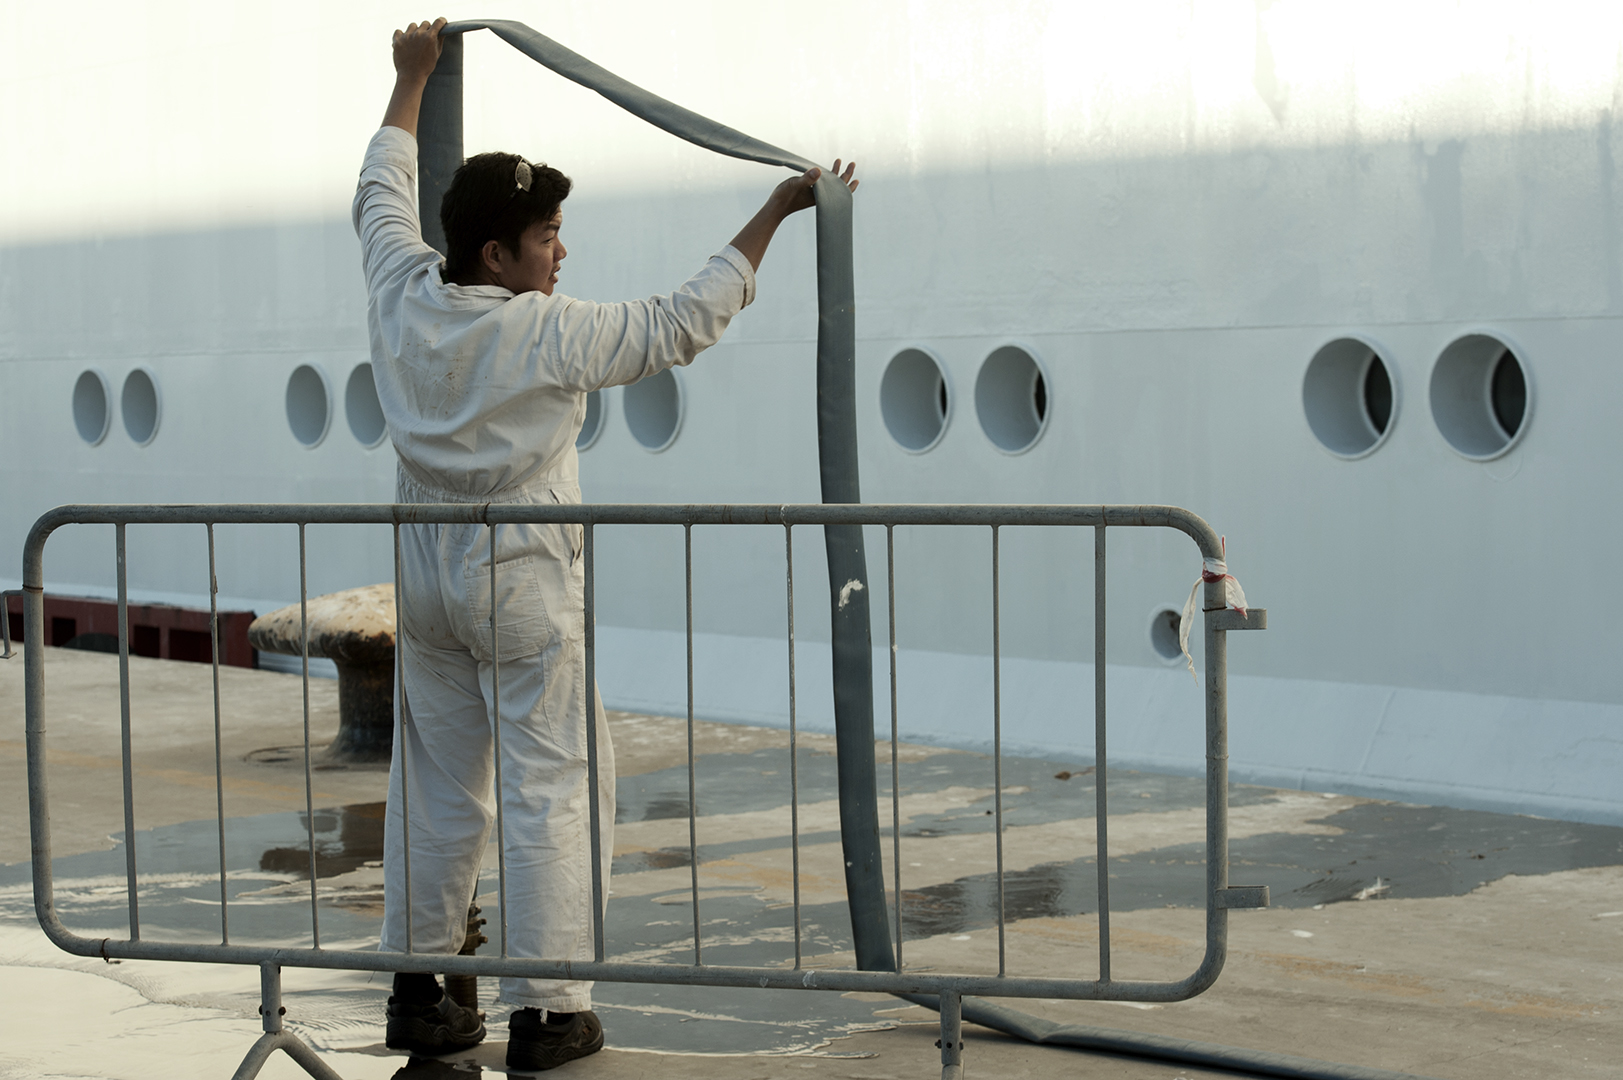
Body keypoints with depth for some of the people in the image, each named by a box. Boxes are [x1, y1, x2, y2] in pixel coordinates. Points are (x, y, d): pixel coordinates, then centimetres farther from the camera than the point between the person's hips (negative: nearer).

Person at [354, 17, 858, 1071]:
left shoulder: (403, 297, -1)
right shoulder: (553, 334, -16)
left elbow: (383, 194, 18)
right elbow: (686, 321, -10)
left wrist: (413, 78, 30)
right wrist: (777, 210, -4)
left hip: (426, 566, 7)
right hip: (523, 572, -6)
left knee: (437, 785, 15)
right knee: (553, 786, 0)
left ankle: (418, 991, 21)